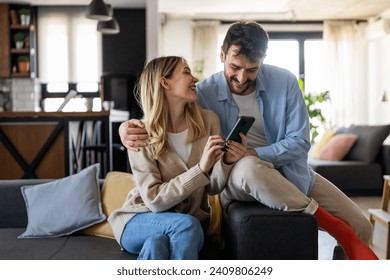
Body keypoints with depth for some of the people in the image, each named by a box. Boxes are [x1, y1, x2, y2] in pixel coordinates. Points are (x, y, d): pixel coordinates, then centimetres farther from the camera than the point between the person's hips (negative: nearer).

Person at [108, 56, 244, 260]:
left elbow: (213, 188, -1)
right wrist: (201, 168, -30)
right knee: (186, 224, -34)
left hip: (188, 225, 2)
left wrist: (226, 162, -24)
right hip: (139, 221, -2)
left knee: (157, 243, -33)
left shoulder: (207, 120, -5)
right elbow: (154, 199, -19)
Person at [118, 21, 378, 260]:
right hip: (240, 179, -2)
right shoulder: (205, 93, -13)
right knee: (247, 168, -40)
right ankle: (334, 226, -26)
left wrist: (255, 154, -27)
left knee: (361, 228, -7)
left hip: (291, 172, 2)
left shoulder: (285, 82, -11)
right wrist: (131, 128, -26)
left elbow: (300, 142, -11)